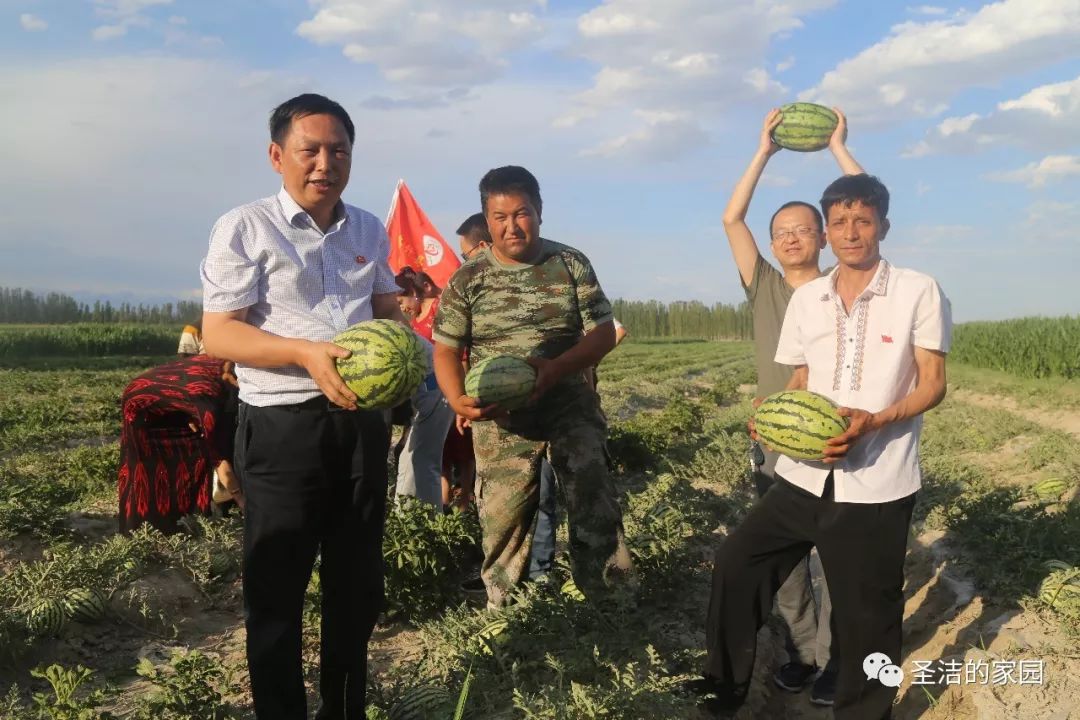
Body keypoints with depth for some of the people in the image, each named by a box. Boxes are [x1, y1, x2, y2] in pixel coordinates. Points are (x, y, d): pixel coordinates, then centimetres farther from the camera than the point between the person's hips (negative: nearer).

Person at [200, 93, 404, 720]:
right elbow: (218, 333, -12)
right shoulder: (245, 229, -7)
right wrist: (305, 353, -26)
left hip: (362, 420, 6)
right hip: (283, 427, -5)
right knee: (277, 584, 5)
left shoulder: (370, 230, 10)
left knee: (358, 579, 16)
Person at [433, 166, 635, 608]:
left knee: (593, 492, -10)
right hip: (500, 415, 0)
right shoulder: (468, 278, 2)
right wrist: (458, 399, -20)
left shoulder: (572, 264, 2)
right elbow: (446, 349, 2)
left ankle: (610, 598, 3)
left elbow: (603, 332, -2)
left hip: (569, 402, 0)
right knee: (502, 513, 5)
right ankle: (501, 607, 25)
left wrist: (555, 369, -20)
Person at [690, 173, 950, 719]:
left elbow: (932, 384, -6)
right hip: (804, 474, 5)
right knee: (736, 563, 8)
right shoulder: (806, 298, 7)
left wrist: (874, 420, -24)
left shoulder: (918, 292, -6)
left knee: (866, 613, 6)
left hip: (877, 484, -4)